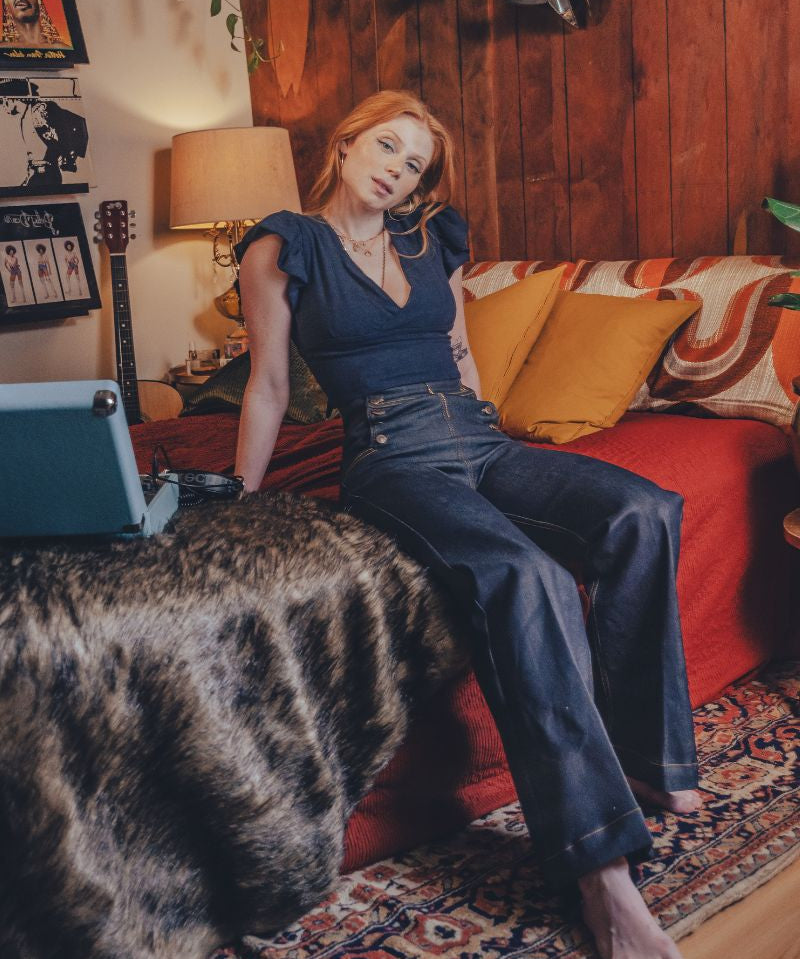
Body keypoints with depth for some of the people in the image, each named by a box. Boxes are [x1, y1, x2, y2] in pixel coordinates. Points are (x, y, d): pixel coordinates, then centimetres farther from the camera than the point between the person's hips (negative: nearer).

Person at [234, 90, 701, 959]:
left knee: (642, 513, -24)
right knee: (524, 576, -36)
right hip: (391, 456, -6)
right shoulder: (282, 249, 5)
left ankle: (641, 753, -9)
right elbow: (269, 385, 6)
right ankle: (602, 875, -37)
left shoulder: (432, 243, 19)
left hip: (479, 440, 6)